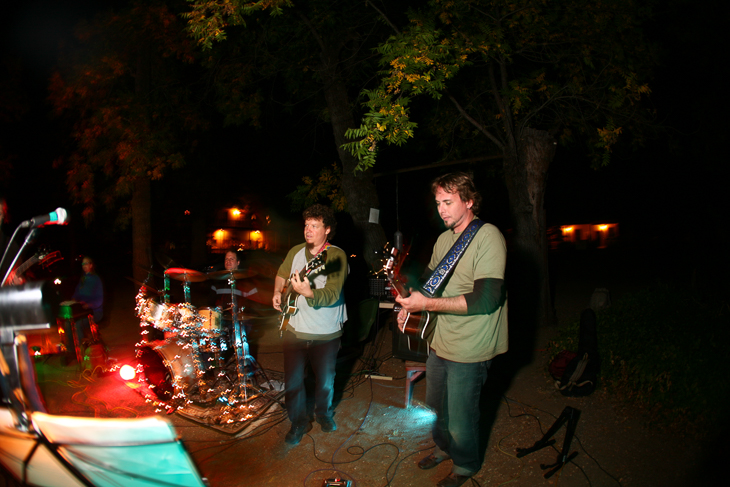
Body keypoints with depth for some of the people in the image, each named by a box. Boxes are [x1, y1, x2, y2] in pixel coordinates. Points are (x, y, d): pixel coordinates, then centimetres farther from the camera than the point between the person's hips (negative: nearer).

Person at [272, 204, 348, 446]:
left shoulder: (336, 256, -14)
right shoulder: (296, 251, 3)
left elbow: (332, 295, -26)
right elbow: (281, 274, 22)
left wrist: (308, 293, -43)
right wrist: (278, 293, 3)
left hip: (326, 333, -3)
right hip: (295, 329, 3)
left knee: (325, 380, 15)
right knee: (292, 380, 6)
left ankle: (323, 413, 43)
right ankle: (299, 422, 30)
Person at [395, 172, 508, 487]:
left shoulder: (488, 236, -19)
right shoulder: (444, 239, 7)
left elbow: (486, 298, -27)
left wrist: (428, 303, -27)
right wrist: (411, 305, 2)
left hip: (469, 350, -7)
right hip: (440, 341, 8)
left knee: (459, 418, 8)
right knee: (436, 403, 24)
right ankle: (444, 447, 51)